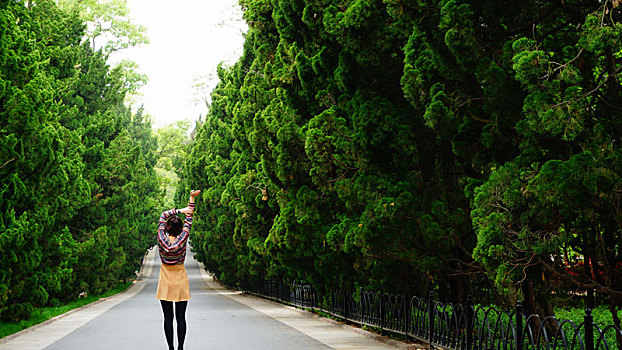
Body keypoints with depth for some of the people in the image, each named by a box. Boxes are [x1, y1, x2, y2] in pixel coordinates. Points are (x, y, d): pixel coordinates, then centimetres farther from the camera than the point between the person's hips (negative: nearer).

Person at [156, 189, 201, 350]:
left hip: (165, 282, 1)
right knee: (181, 317, 2)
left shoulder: (162, 239, -10)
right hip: (180, 281, -1)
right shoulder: (182, 240, -12)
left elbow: (163, 216, 1)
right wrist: (192, 198, 0)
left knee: (168, 318, 3)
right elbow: (189, 220, -3)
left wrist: (180, 210, -6)